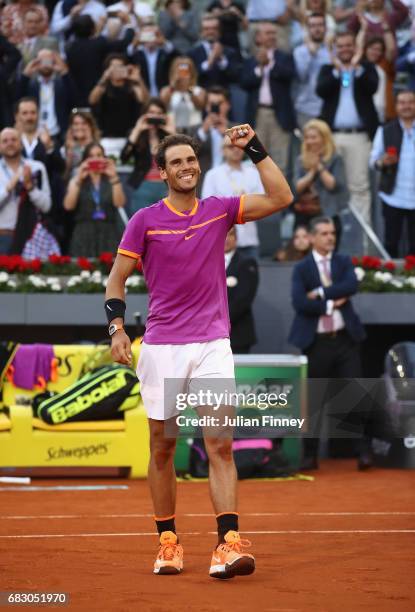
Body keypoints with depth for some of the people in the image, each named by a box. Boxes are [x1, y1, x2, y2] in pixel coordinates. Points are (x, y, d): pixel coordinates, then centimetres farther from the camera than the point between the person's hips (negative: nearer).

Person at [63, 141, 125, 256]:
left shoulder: (111, 181, 11)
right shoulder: (76, 181, 11)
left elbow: (119, 203, -7)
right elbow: (68, 206, -6)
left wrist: (114, 178, -16)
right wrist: (78, 180, -14)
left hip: (108, 234, 0)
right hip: (84, 234, 0)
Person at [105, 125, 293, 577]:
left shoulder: (220, 210, 6)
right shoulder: (145, 221, 1)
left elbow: (280, 198, -1)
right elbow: (117, 278, 5)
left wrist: (255, 149, -4)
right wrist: (116, 328, -8)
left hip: (212, 345, 1)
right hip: (161, 347, 0)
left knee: (220, 445, -10)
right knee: (162, 446, 6)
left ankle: (228, 544, -16)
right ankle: (167, 542, 17)